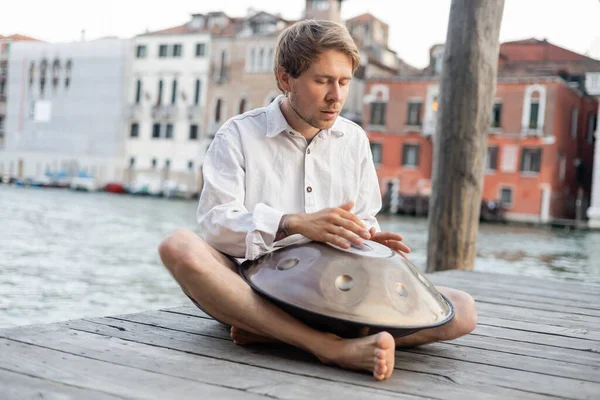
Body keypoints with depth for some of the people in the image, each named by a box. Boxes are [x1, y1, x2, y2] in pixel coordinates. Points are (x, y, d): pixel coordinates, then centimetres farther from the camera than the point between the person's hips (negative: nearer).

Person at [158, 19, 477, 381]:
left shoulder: (354, 140, 13)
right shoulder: (239, 135, 1)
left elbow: (364, 221, 16)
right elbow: (214, 223, -12)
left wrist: (369, 240, -9)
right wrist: (294, 224, -28)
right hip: (257, 289, -3)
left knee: (461, 311, -18)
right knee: (180, 246, -33)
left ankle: (272, 333, -29)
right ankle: (333, 347, -42)